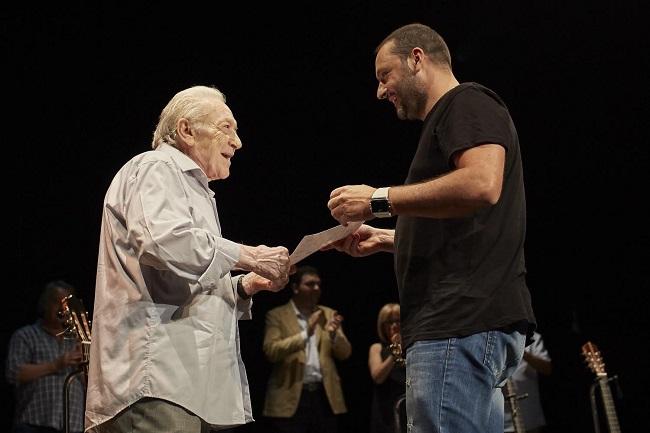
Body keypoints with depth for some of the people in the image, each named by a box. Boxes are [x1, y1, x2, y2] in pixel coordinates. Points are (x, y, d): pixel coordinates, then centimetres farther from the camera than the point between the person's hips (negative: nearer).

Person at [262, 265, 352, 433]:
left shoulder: (328, 314, 15)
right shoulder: (277, 315, 3)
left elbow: (345, 353, 10)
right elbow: (271, 350, -11)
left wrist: (334, 334, -12)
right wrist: (305, 334, -20)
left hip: (325, 396, 4)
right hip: (291, 397, -4)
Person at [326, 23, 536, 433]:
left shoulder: (469, 103, -1)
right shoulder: (450, 121, 29)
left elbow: (482, 184, -21)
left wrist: (379, 200, -13)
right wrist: (387, 239, 23)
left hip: (464, 322, -11)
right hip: (471, 321, 11)